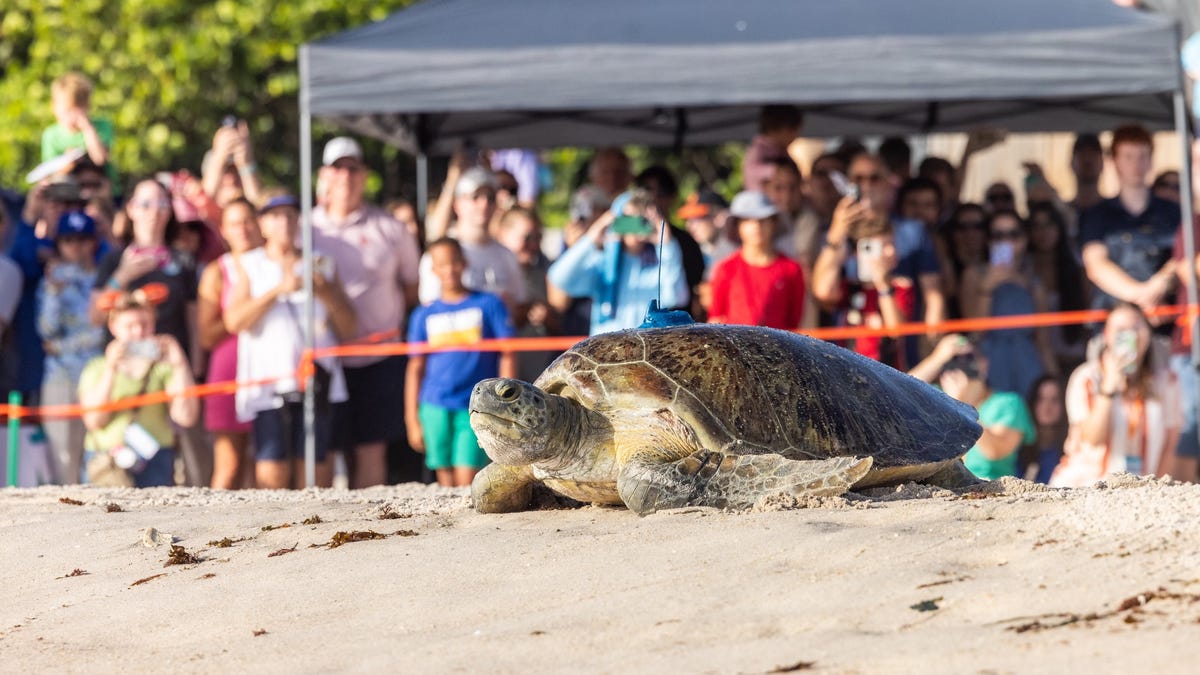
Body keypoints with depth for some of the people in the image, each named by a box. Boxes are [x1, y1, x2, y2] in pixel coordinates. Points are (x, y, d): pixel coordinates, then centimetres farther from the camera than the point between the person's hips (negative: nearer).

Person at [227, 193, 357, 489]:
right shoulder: (247, 265, 13)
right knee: (272, 469, -12)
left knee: (315, 463, -6)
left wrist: (325, 292, -2)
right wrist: (279, 289, -10)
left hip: (315, 376, 2)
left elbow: (350, 328, 15)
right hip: (268, 379, -2)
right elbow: (234, 320, -3)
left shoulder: (321, 264, 18)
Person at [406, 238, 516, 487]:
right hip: (436, 407, 2)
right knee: (447, 482, 4)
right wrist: (412, 420, 7)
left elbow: (507, 356, 5)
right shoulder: (424, 315, 11)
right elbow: (416, 369, 12)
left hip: (476, 408, -2)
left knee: (467, 483, -11)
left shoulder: (488, 305, 6)